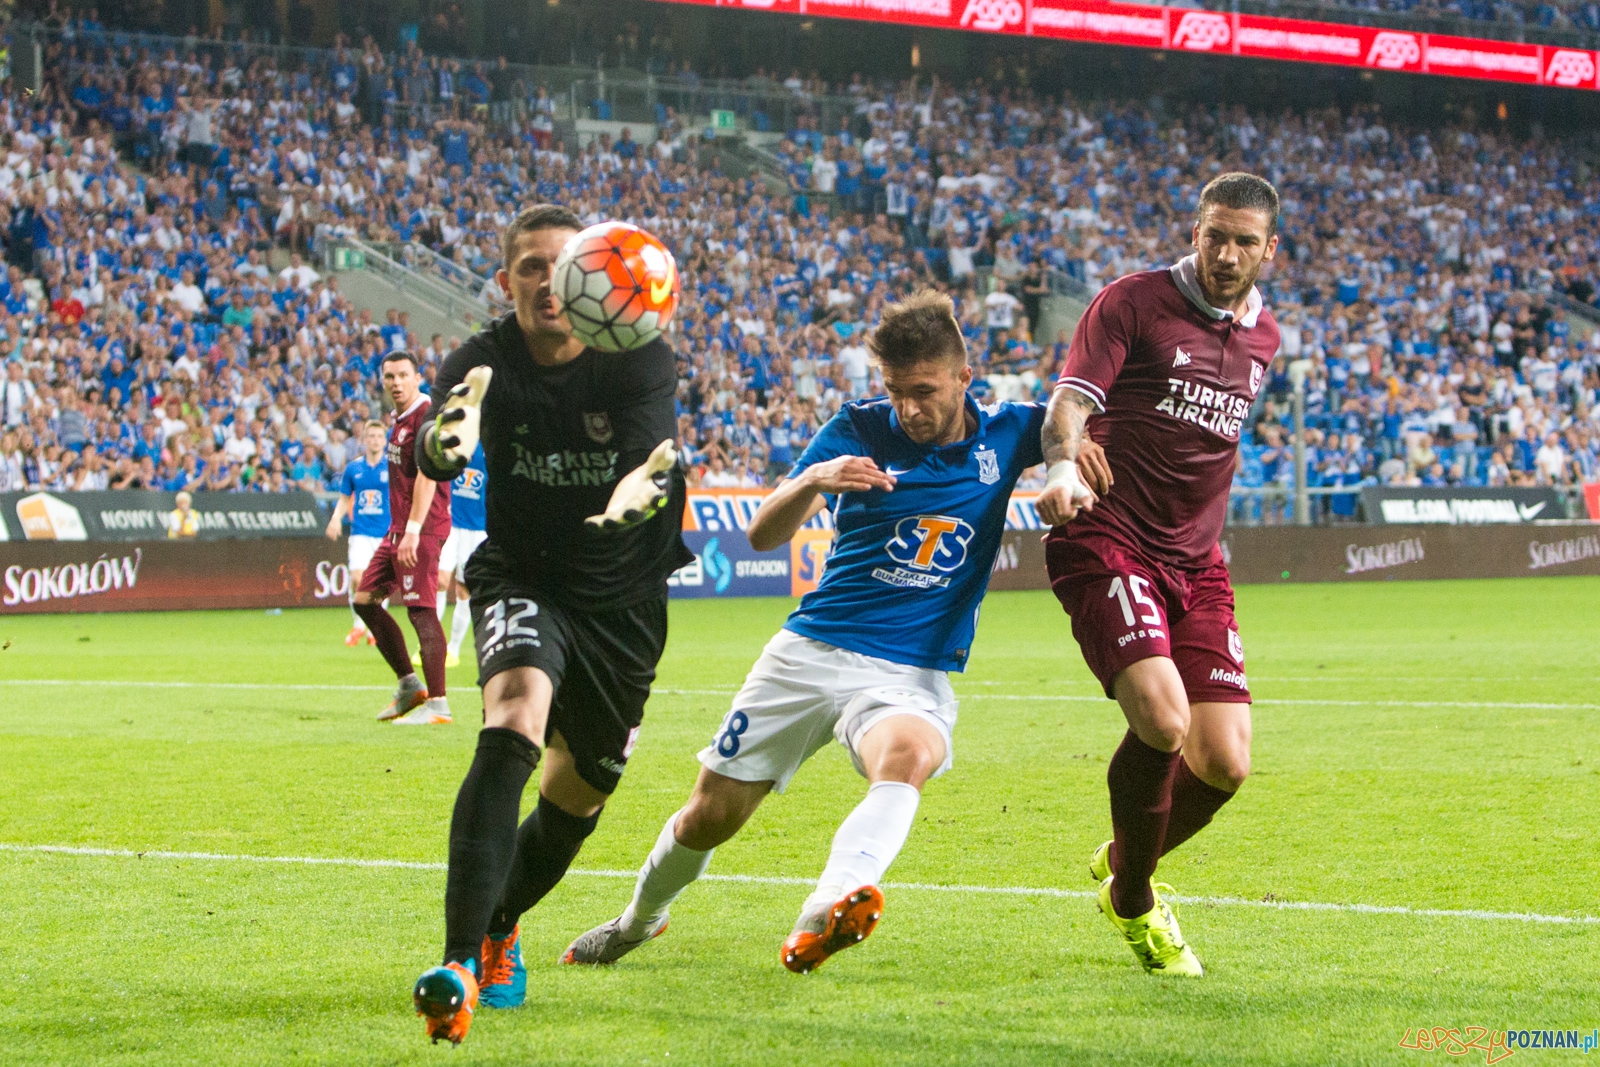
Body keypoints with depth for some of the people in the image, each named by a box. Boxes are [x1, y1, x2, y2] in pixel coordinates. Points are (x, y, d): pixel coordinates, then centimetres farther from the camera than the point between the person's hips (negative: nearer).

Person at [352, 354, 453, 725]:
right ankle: (409, 684, 16)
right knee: (365, 599, 10)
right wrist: (400, 530, 20)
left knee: (420, 610, -13)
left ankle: (438, 704, -14)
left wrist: (412, 531, -25)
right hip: (399, 528, 10)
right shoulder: (400, 419, 17)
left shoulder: (426, 416, -13)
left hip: (423, 529, -10)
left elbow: (427, 475, -20)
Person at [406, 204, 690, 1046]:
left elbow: (653, 455, -32)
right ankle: (461, 962, -38)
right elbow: (433, 455, -35)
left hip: (623, 599, 2)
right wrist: (446, 437, -60)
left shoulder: (643, 363, -15)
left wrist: (639, 491, -57)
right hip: (522, 581, -2)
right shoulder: (484, 364, -16)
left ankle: (499, 926, 42)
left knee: (578, 795, 11)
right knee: (513, 726, -30)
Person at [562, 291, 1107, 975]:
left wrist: (1079, 450, -15)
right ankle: (638, 921, 37)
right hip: (811, 653, 1)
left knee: (908, 754, -37)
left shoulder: (1004, 435, -1)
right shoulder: (860, 429, -3)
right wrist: (813, 481, -30)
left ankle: (823, 918, -56)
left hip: (914, 677, -1)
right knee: (710, 816, 6)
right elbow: (763, 535, -9)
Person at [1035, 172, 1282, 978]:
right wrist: (1064, 468, -35)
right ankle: (1134, 905, 0)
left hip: (1195, 561, 6)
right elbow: (1072, 399, -15)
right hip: (1107, 543, -6)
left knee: (1224, 763, -6)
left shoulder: (1263, 338, 15)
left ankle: (1122, 866, 25)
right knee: (1161, 722, -25)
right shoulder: (1133, 303, -4)